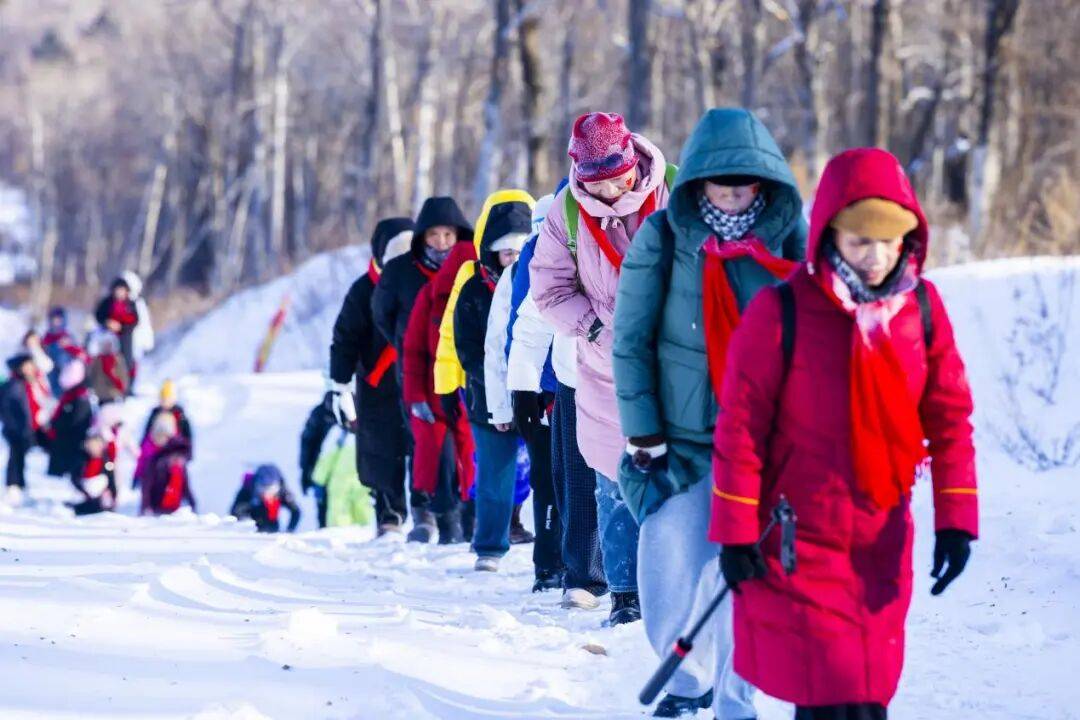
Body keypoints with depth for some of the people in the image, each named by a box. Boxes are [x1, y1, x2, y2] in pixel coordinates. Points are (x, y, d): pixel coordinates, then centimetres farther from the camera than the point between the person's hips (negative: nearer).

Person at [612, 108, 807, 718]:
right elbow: (631, 340, -3)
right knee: (671, 573, -2)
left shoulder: (789, 236, -1)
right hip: (680, 435, -1)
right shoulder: (663, 237, -5)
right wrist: (643, 434, -6)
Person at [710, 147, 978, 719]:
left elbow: (949, 415, 5)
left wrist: (955, 517, 0)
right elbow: (740, 424, -8)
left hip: (882, 539, 4)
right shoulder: (781, 310, -13)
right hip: (799, 538, -4)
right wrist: (736, 533, -8)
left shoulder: (922, 306, -1)